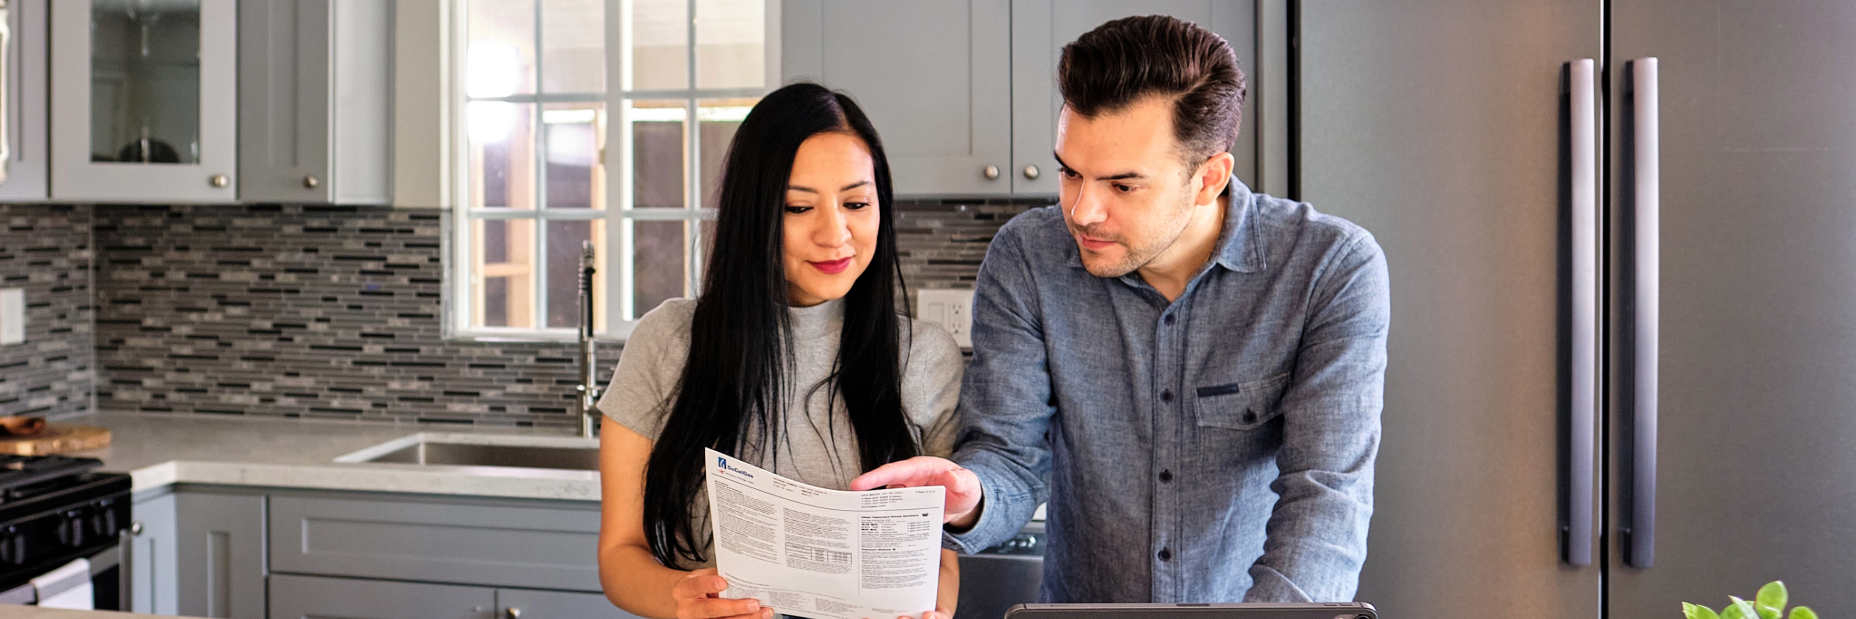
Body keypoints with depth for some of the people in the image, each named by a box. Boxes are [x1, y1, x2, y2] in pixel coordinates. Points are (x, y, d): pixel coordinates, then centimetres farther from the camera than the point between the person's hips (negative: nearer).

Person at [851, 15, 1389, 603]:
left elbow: (1325, 496, -18)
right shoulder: (1024, 259, -5)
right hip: (1078, 599, 2)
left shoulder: (1333, 273, -11)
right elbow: (1012, 458, -4)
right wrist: (967, 499, -26)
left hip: (1251, 601, -1)